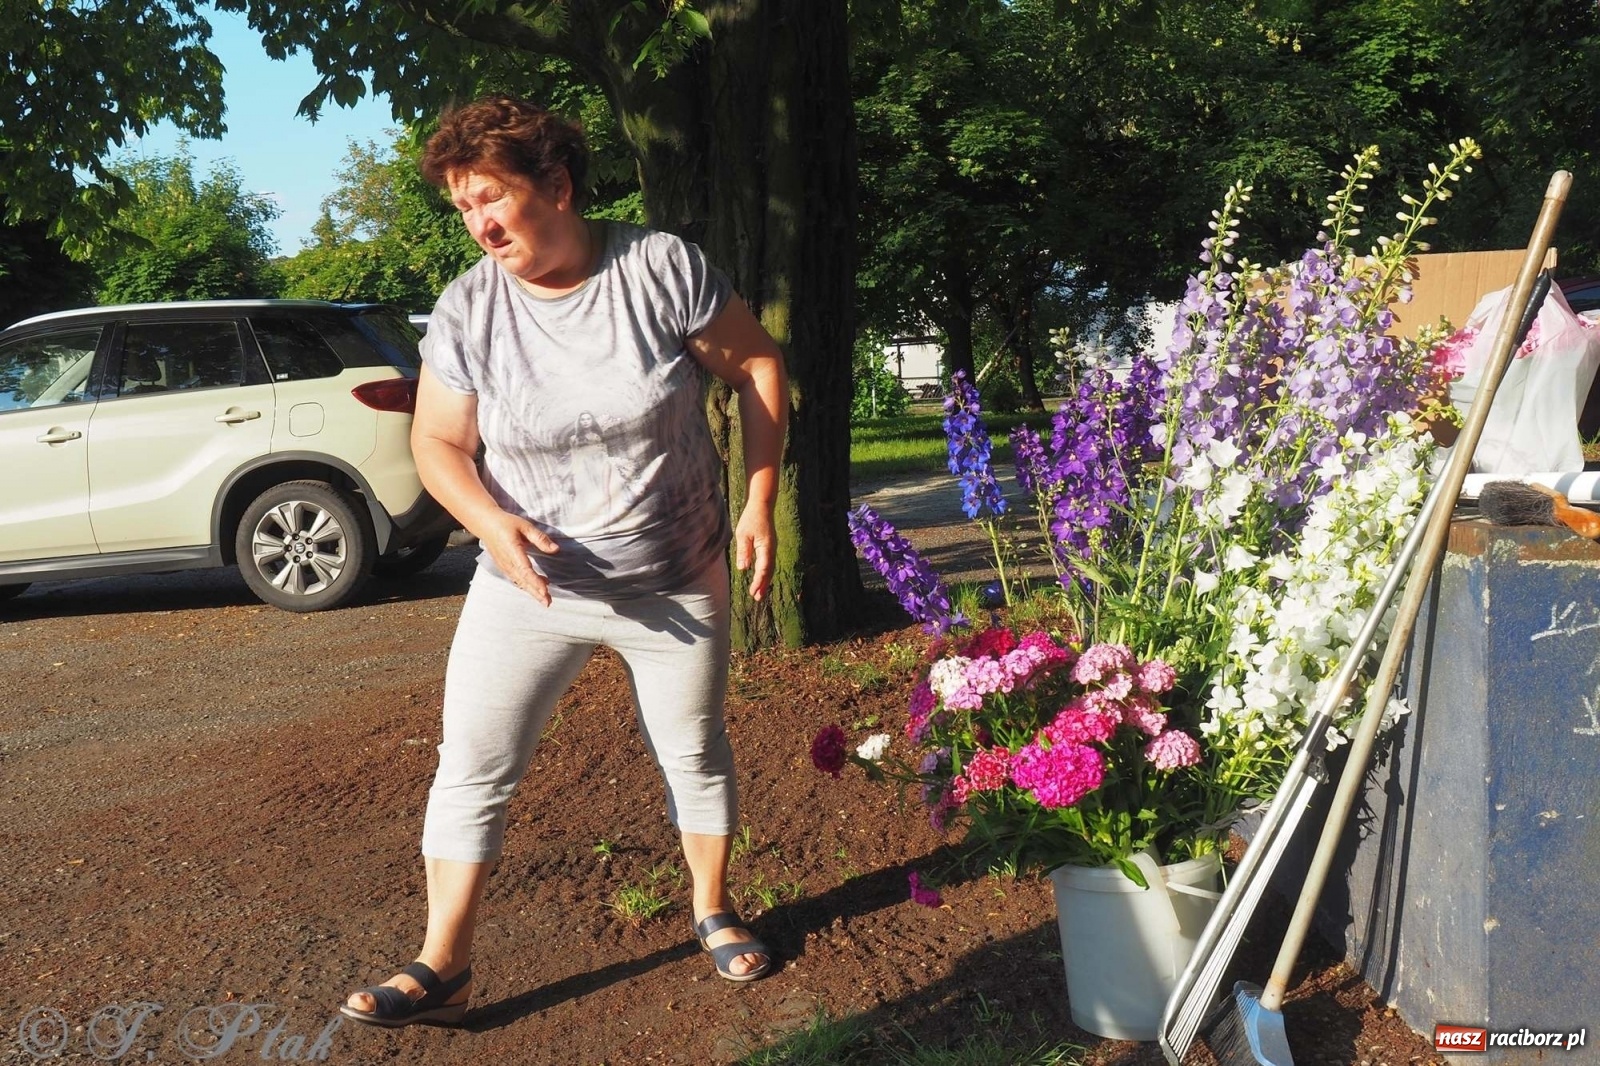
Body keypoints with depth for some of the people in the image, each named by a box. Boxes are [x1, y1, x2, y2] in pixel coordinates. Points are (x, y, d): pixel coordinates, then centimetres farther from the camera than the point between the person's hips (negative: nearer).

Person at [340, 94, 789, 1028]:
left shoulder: (662, 266, -14)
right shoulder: (468, 308, -10)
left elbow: (759, 365, -5)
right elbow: (439, 442, -1)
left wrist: (760, 503, -9)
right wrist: (492, 522, -20)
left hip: (676, 582, -1)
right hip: (530, 586, 1)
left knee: (695, 752, 15)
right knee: (472, 769, -1)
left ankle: (715, 913, 38)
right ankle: (443, 968, 13)